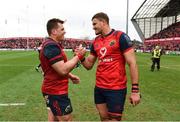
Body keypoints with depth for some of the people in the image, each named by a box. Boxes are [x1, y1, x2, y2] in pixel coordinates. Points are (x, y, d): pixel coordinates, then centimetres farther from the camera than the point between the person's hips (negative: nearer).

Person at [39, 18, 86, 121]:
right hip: (56, 91, -10)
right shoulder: (52, 46, -21)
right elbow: (63, 70, -28)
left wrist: (71, 76, 11)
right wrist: (78, 56, -19)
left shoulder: (51, 44, 14)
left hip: (53, 89, 10)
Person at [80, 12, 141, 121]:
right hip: (99, 88, 6)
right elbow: (89, 65, 15)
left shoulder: (120, 37, -10)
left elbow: (132, 63, -12)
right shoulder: (96, 42, 10)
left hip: (116, 89, -6)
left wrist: (135, 90, -16)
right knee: (104, 118, 17)